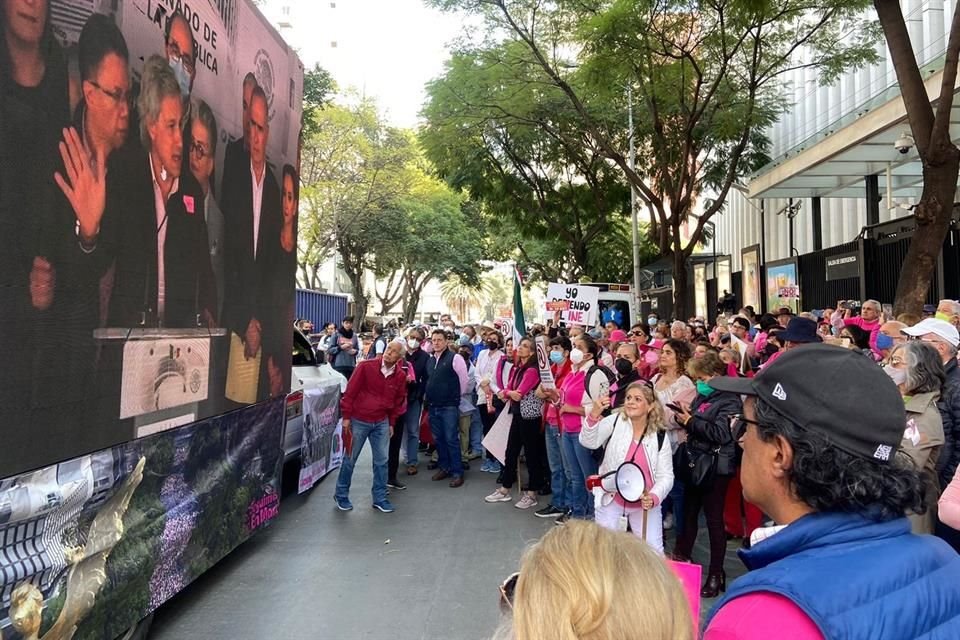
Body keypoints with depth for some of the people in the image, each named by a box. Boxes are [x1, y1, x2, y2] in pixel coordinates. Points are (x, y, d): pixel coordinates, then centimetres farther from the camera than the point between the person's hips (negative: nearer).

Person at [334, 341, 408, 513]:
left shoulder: (400, 376, -3)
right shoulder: (366, 366, -14)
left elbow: (398, 400, 10)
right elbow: (351, 391, -9)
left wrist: (391, 423, 11)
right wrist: (346, 417, -8)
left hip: (381, 423, 4)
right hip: (358, 420, -3)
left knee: (382, 461, 7)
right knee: (350, 459, 7)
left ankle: (379, 498, 20)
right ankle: (341, 495, 24)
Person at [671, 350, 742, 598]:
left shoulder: (729, 400, -12)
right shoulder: (702, 397, 12)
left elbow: (722, 433, -24)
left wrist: (691, 422, -21)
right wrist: (683, 417, -3)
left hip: (715, 467, -7)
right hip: (695, 462, 7)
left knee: (714, 519, 2)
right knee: (688, 514, 14)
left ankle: (716, 574, 13)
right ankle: (681, 560, 27)